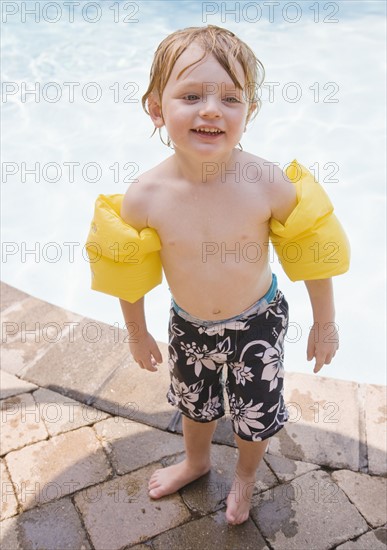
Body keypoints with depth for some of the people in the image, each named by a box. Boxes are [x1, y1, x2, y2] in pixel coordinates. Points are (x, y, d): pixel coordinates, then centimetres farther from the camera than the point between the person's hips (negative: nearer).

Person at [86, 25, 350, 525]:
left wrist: (324, 324, -3)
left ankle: (245, 474, 54)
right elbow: (128, 273, -7)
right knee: (194, 405, 27)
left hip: (257, 324, -1)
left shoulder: (269, 184, -28)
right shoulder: (145, 197, -24)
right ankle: (196, 461, 62)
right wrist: (138, 334, 5)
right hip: (188, 327, 2)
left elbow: (313, 255, -13)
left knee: (255, 416, 17)